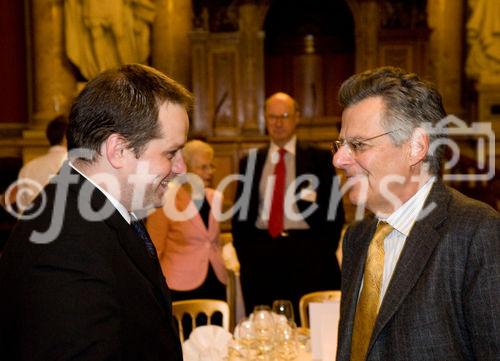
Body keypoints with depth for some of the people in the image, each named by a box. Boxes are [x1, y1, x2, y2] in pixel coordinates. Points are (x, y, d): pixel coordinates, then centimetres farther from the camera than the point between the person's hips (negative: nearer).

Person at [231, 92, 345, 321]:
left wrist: (326, 253, -5)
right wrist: (245, 255, 5)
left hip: (308, 257, -2)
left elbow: (334, 209, 2)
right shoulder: (250, 161, 12)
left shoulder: (319, 158, 4)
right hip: (261, 258, 2)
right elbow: (241, 212, 14)